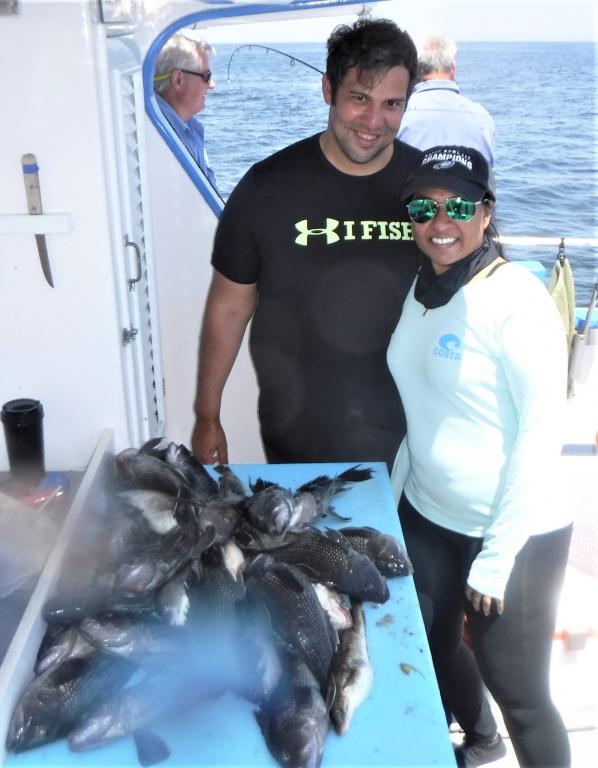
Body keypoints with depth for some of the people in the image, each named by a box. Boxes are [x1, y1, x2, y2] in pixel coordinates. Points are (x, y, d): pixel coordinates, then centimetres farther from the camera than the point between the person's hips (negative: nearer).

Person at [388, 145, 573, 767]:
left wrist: (497, 557, -17)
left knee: (519, 692, 5)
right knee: (434, 647, 24)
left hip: (515, 535, -7)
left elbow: (542, 432, -19)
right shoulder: (418, 289, 2)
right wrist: (391, 497, 10)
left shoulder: (517, 301, -19)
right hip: (427, 517, 8)